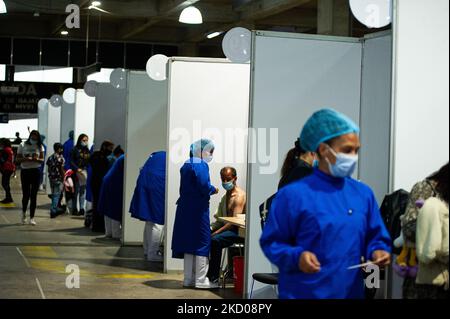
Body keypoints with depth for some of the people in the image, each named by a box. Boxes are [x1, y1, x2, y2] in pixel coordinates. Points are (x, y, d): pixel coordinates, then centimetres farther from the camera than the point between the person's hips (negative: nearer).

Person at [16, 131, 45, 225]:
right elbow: (18, 159, -1)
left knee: (34, 195, 1)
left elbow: (42, 160, 2)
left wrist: (37, 159, -19)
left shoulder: (40, 147, 5)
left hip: (36, 171, 1)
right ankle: (24, 212, 27)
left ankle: (32, 217, 7)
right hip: (25, 171, -1)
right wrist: (25, 159, -20)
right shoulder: (23, 146, 1)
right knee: (26, 194, -2)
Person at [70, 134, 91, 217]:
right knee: (76, 191, 0)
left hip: (85, 173, 4)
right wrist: (77, 169, -16)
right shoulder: (75, 149, -1)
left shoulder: (87, 151, 13)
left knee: (83, 191, 5)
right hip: (77, 173, -4)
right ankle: (74, 209, 5)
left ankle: (82, 209, 8)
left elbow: (90, 162, 15)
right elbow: (71, 161, -5)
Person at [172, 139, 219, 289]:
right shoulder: (201, 165, -14)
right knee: (202, 243, -1)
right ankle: (201, 280, 1)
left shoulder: (187, 165, 13)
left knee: (189, 242, 12)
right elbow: (204, 186, -25)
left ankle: (189, 278, 17)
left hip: (185, 208, 9)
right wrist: (214, 190, -5)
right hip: (198, 209, -8)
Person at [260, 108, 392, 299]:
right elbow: (271, 241, -6)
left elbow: (375, 237, 14)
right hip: (303, 293, -5)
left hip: (351, 292, 5)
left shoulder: (363, 194, 7)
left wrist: (378, 251, -8)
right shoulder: (294, 194, -8)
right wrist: (296, 257, -23)